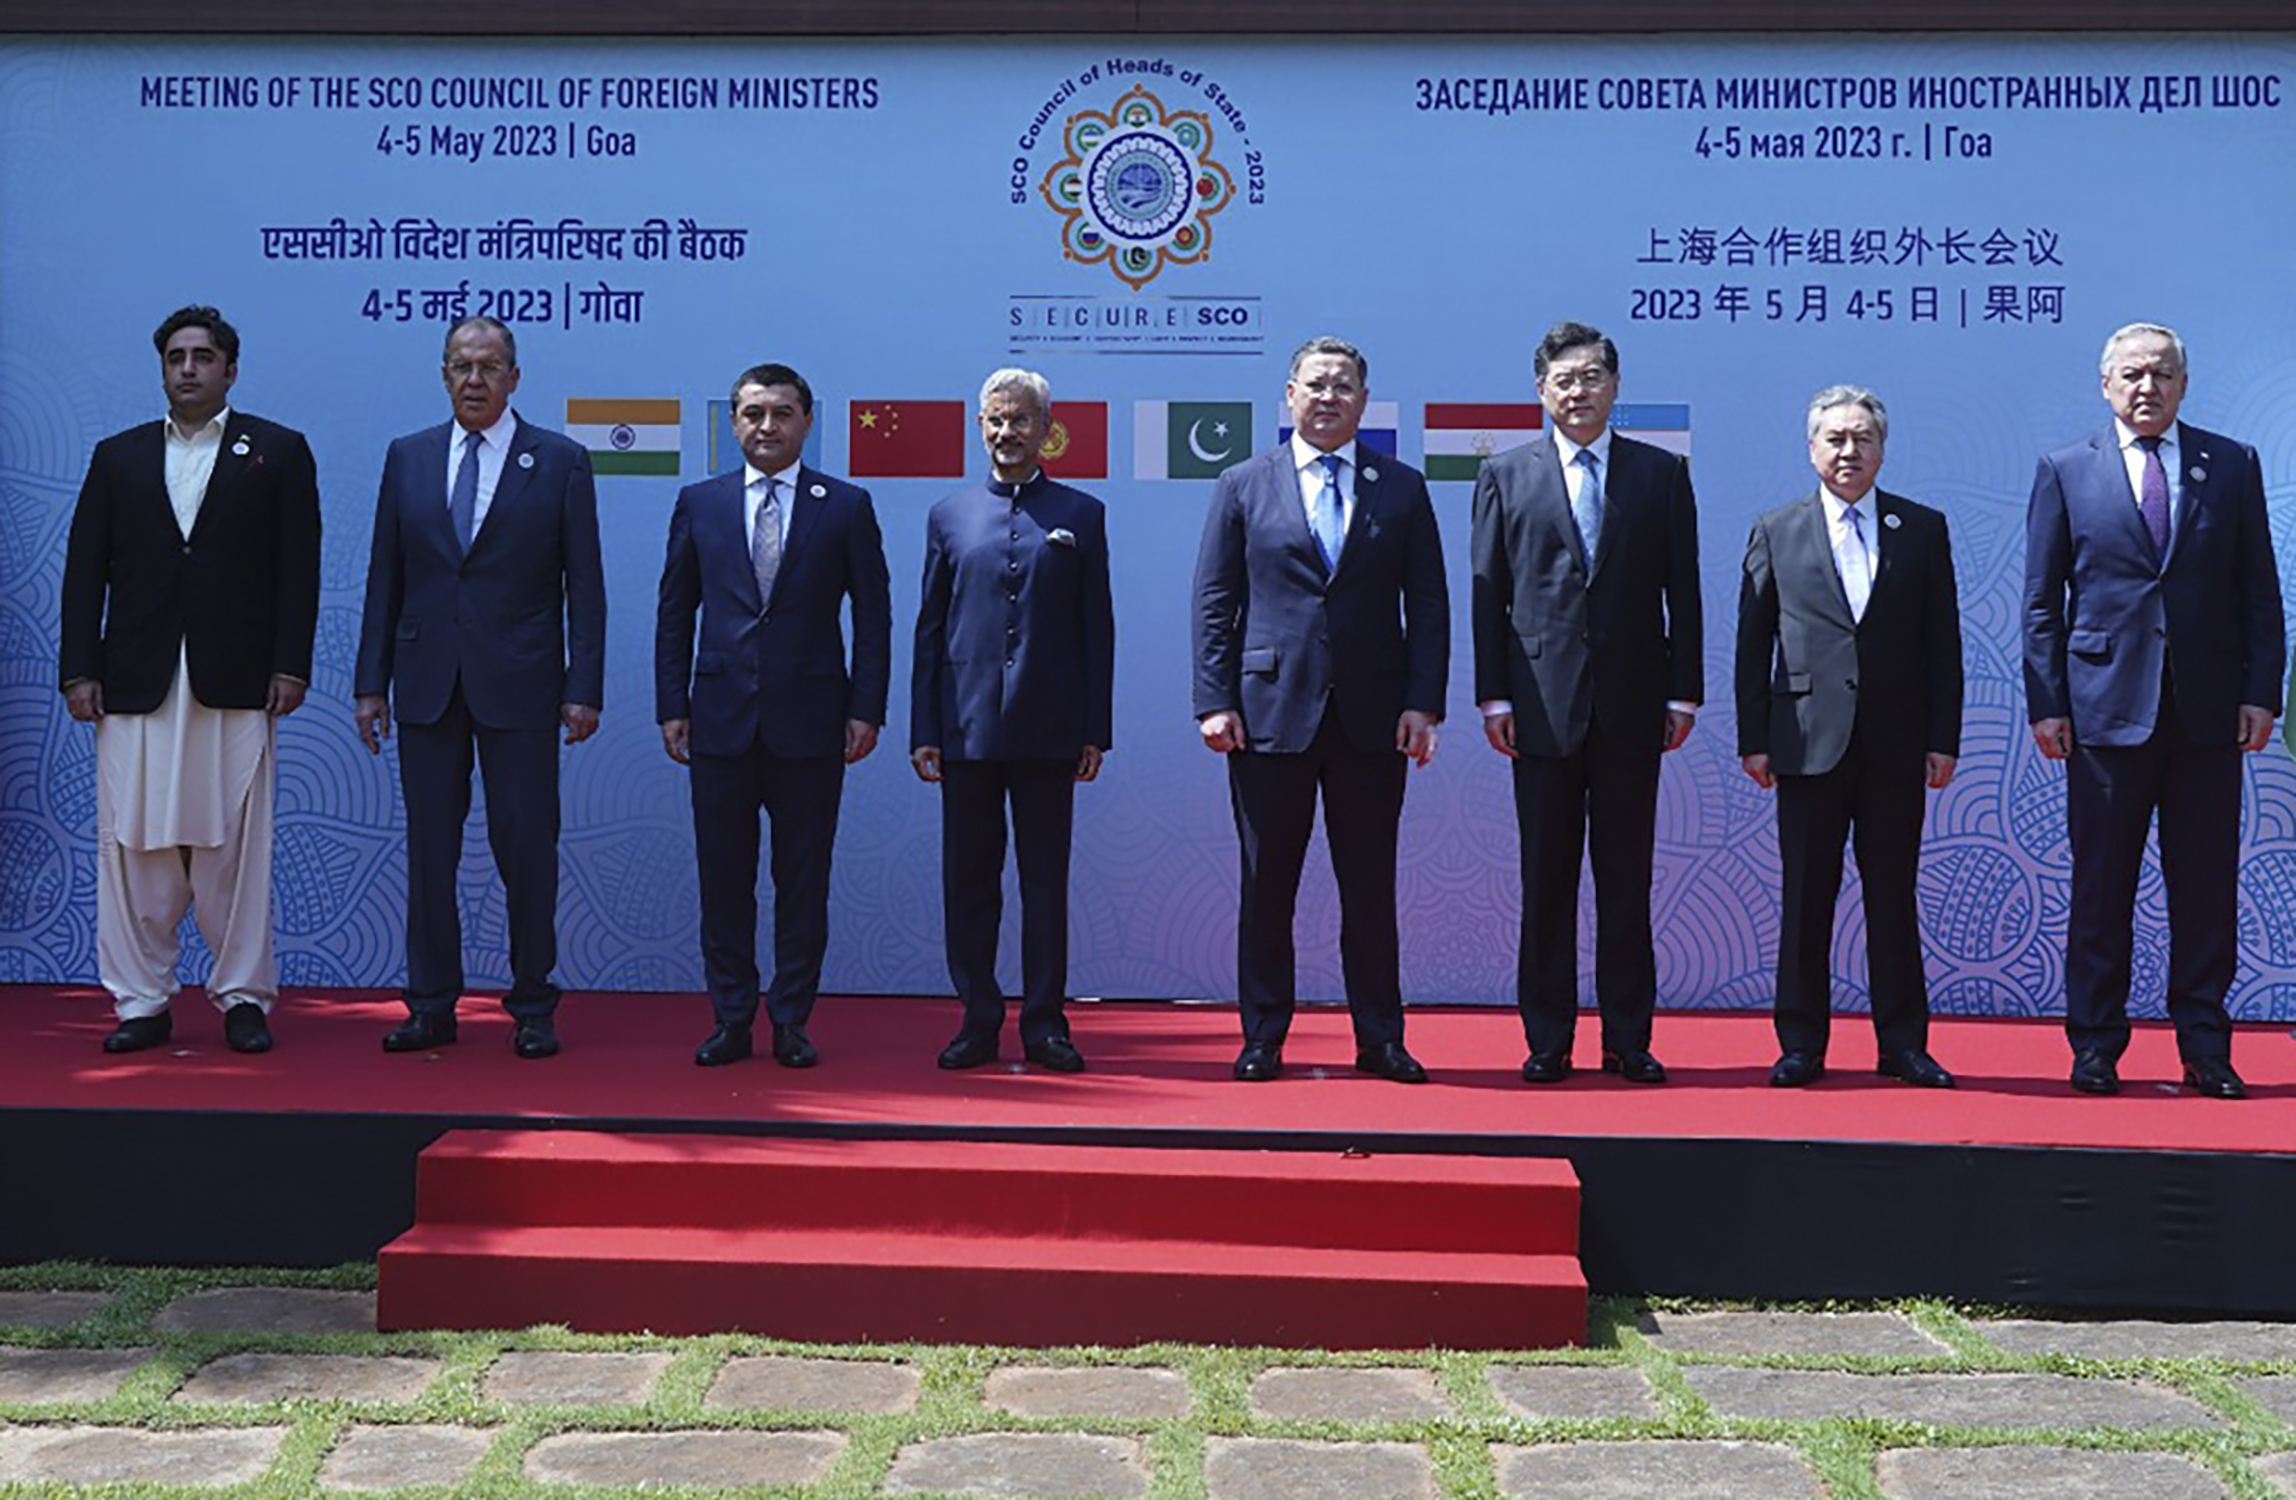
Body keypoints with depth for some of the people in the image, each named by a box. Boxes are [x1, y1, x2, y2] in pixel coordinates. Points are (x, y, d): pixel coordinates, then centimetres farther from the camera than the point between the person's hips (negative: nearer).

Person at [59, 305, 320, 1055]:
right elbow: (85, 570, 10)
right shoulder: (117, 456, 14)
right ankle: (142, 1002, 10)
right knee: (133, 845, 2)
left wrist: (290, 666, -7)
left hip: (236, 683, -2)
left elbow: (298, 567, 1)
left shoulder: (278, 452, 7)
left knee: (235, 846, 1)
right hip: (136, 683, 2)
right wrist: (79, 669, 1)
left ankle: (243, 996, 11)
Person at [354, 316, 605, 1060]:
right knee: (429, 846, 6)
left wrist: (584, 688, -7)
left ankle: (532, 1007, 12)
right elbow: (385, 578, 10)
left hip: (519, 687, -3)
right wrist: (372, 682, 4)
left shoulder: (560, 462, 1)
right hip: (427, 684, 3)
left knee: (525, 846, 1)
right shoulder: (408, 457, 10)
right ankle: (432, 1005, 16)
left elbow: (584, 584, -1)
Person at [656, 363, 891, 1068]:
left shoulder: (846, 506, 4)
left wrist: (866, 710, -4)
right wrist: (672, 706, 3)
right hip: (721, 719, 2)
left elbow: (873, 616, 3)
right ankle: (731, 1021, 17)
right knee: (723, 877, 6)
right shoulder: (699, 503, 9)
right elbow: (674, 613, 10)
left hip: (809, 721, -1)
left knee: (803, 880, 4)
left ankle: (791, 1022, 15)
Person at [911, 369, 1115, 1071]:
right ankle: (978, 1021, 15)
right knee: (968, 881, 5)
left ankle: (1044, 1024, 12)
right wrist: (923, 731, 2)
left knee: (1046, 882, 4)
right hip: (967, 727, 1)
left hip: (1049, 730, -1)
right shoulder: (949, 514, 10)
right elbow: (929, 628, 9)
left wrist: (1095, 730, -1)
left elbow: (1097, 629, 5)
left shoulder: (1081, 514, 7)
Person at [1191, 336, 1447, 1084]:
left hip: (1373, 717, 1)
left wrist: (1423, 703, -4)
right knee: (1266, 886, 5)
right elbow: (1214, 602, 4)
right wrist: (1215, 701, -5)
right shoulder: (1242, 487, 7)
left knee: (1370, 888, 7)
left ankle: (1380, 1039, 17)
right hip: (1270, 712, -1)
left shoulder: (1403, 488, 9)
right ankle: (1262, 1039, 15)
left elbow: (1428, 605, 6)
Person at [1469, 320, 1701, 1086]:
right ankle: (1547, 1041, 12)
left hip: (1632, 705, 1)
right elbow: (1487, 591, 5)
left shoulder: (1662, 472, 9)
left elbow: (1682, 589, 7)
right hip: (1542, 702, 0)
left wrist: (1684, 691, 1)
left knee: (1627, 878, 5)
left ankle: (1627, 1039, 14)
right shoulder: (1505, 474, 8)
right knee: (1546, 879, 4)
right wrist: (1493, 694, -3)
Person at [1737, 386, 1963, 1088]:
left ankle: (1903, 1044, 15)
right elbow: (1752, 644, 5)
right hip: (1808, 740, 0)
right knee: (1806, 897, 3)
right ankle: (1801, 1044, 12)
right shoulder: (1775, 532, 7)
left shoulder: (1923, 529, 8)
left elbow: (1942, 642, 6)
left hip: (1896, 742, 1)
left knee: (1893, 894, 6)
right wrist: (1753, 739, -1)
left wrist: (1944, 738, 0)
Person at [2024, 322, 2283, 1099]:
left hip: (2209, 712, 1)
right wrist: (2046, 702, -3)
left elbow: (2259, 592, 8)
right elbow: (2042, 600, 4)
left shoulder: (2233, 465, 9)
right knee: (2101, 886, 3)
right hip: (2107, 707, -1)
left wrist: (2260, 691, -1)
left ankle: (2206, 1050, 14)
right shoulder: (2065, 471, 6)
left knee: (2206, 887, 5)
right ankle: (2095, 1048, 12)